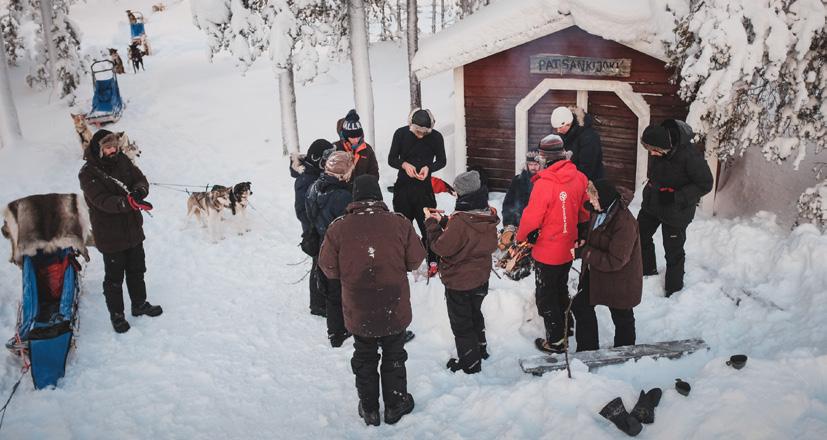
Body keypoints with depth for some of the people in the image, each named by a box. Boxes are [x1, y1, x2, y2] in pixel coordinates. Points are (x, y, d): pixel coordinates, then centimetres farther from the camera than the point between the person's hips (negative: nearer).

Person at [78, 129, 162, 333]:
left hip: (133, 229, 6)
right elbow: (103, 201, -28)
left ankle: (140, 305, 40)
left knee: (137, 270, 21)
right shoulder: (88, 173, -18)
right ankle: (116, 314, 28)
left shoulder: (122, 161, -1)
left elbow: (141, 179, -4)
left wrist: (139, 191, -28)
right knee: (114, 278, 10)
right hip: (110, 235, -5)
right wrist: (128, 202, -44)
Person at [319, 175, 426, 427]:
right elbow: (415, 260, -4)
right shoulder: (400, 223, -13)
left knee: (364, 359, 20)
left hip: (358, 311, 0)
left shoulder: (338, 228, -14)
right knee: (394, 357, 20)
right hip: (395, 310, 0)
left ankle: (369, 409, 32)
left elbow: (329, 269, -6)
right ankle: (395, 405, 34)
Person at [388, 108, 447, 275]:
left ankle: (432, 261, 16)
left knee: (428, 225, 0)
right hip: (403, 186, 2)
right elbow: (391, 159, 2)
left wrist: (429, 167, -16)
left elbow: (441, 161, 5)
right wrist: (404, 164, -19)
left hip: (424, 187, -1)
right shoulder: (401, 134, -5)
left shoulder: (436, 137, -7)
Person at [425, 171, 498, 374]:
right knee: (475, 314, 29)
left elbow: (440, 246, -23)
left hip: (459, 282, -8)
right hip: (481, 278, 8)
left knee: (461, 323, 11)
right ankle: (480, 348, 48)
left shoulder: (460, 221, -31)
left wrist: (432, 224, -10)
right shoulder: (488, 216, -5)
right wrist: (443, 221, 1)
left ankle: (470, 363, 24)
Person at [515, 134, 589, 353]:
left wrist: (520, 237, 0)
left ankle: (555, 341, 19)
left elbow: (531, 218, -20)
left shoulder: (544, 184, -27)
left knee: (545, 296, 10)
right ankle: (563, 327, 43)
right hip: (569, 249, 7)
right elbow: (585, 212, 4)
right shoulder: (580, 178, -8)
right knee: (561, 289, 26)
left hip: (547, 253, -6)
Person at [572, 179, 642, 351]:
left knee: (622, 318, 12)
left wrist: (588, 253, -21)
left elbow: (615, 261, -30)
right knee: (580, 305, 16)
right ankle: (588, 349, 32)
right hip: (596, 275, 9)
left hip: (619, 281, -9)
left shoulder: (625, 223, -30)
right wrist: (584, 247, -3)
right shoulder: (600, 213, -2)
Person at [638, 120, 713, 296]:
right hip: (652, 202, 6)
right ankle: (647, 270, 42)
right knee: (640, 235, 18)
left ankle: (674, 288, 28)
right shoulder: (657, 148, -13)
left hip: (676, 211, -6)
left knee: (673, 251, 7)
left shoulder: (690, 155, -32)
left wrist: (675, 196, -29)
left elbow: (705, 184, -22)